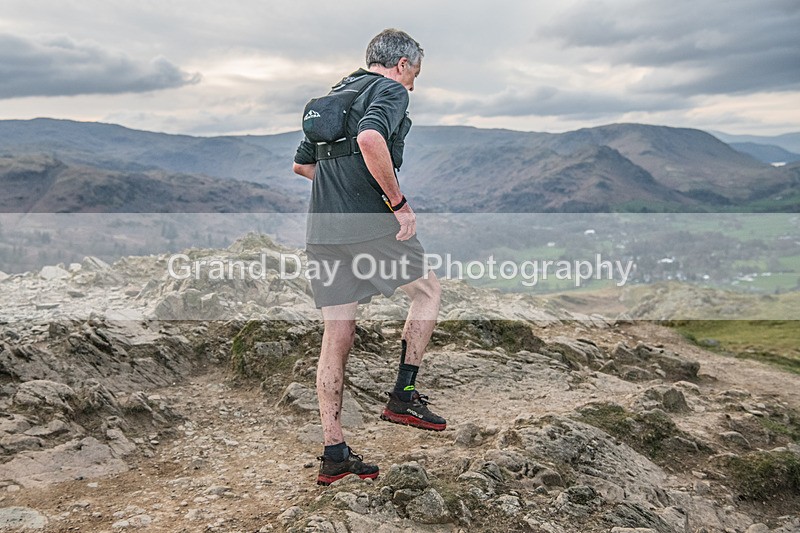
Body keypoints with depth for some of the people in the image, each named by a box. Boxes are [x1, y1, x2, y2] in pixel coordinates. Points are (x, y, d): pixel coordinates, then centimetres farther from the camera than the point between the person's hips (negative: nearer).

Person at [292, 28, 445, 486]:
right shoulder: (391, 90, -1)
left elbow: (301, 164, 30)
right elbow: (370, 140, -24)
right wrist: (399, 201, -16)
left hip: (322, 230, 8)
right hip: (368, 224, -7)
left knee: (338, 336, 8)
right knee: (428, 289, 16)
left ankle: (334, 454, 13)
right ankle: (404, 396, 12)